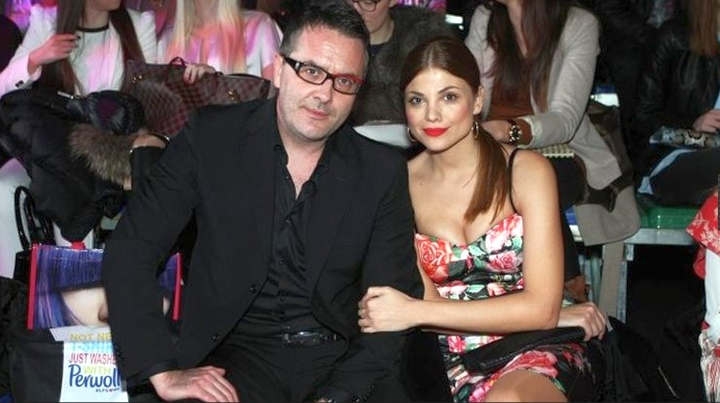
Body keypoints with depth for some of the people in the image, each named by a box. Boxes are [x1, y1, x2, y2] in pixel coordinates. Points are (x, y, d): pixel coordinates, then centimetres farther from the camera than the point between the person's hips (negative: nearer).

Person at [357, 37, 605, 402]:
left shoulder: (527, 171, -5)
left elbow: (542, 307, -11)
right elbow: (428, 303, 0)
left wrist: (413, 312, -16)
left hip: (539, 353, -1)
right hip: (461, 363, 2)